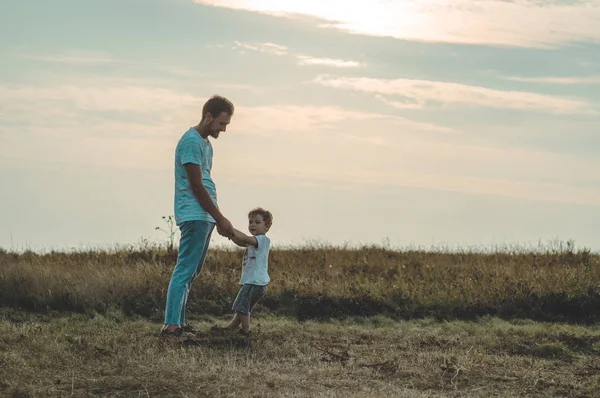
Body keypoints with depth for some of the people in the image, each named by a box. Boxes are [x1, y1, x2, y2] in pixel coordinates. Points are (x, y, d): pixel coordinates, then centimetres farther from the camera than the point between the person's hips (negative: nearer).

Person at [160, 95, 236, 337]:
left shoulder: (206, 144, 19)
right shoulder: (191, 142, -12)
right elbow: (196, 186, -15)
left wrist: (218, 220, 18)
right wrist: (220, 218, -11)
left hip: (204, 217, 10)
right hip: (194, 215, -10)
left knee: (191, 272, 8)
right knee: (185, 270, -13)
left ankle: (179, 323, 10)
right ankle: (171, 325, -16)